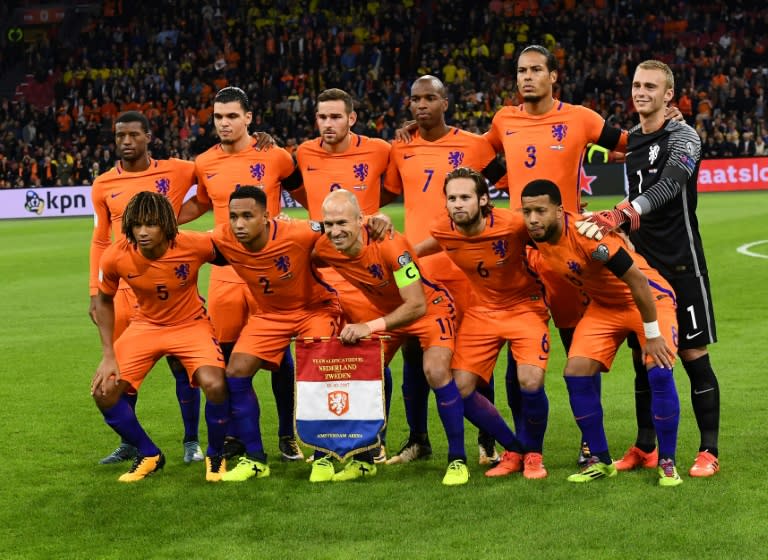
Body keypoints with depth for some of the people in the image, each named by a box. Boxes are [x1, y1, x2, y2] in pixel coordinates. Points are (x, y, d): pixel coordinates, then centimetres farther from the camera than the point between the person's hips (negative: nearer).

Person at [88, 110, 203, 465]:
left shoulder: (175, 172, -2)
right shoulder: (103, 185, 5)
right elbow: (100, 241, 11)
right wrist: (94, 292, 7)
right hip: (124, 289, 2)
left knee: (181, 362, 1)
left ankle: (191, 442, 11)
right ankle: (129, 444, 18)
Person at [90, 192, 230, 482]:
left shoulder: (195, 246, -27)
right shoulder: (115, 257, -21)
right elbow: (104, 300, -1)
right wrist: (108, 355, -7)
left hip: (191, 324, -2)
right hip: (146, 325, 3)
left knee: (215, 385, -27)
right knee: (104, 391, -12)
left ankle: (215, 456, 3)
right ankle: (148, 455, 13)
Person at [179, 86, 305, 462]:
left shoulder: (274, 156, -4)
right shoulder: (205, 164, 5)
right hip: (224, 272, 3)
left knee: (279, 352, 2)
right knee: (228, 354, 6)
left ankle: (286, 435, 15)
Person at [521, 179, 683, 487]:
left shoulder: (587, 233, -34)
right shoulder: (536, 236, -14)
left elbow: (637, 280, -29)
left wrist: (652, 335, -24)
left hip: (650, 298, -6)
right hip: (604, 305, 7)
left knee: (659, 371, -23)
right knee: (576, 372, -9)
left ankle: (667, 463, -6)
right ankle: (600, 461, 6)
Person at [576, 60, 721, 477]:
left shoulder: (682, 138, -10)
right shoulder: (631, 141, 11)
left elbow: (666, 188, -28)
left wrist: (617, 216, -41)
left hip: (680, 266, -6)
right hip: (641, 264, 6)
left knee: (694, 356, -3)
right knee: (642, 357, 9)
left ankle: (709, 451, 3)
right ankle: (645, 447, 19)